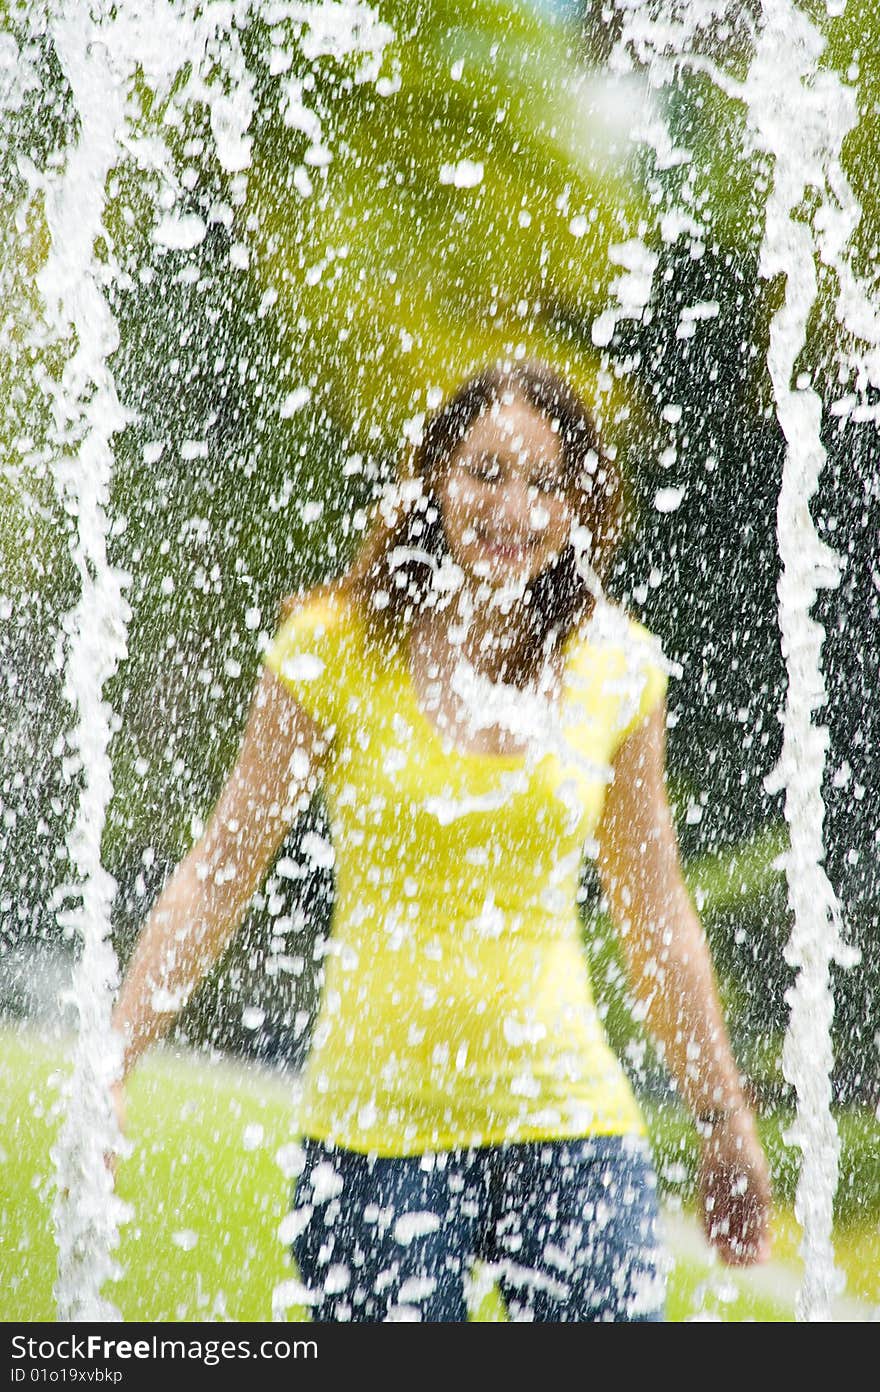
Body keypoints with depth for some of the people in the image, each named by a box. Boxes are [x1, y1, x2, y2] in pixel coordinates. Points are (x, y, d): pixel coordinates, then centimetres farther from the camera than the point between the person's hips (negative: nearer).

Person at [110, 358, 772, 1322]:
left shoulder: (615, 670, 5)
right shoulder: (337, 649, -2)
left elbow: (654, 915, 16)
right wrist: (107, 1065, -3)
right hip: (375, 1126, -2)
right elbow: (220, 872, 3)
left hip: (569, 1113, 2)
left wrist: (723, 1118, 20)